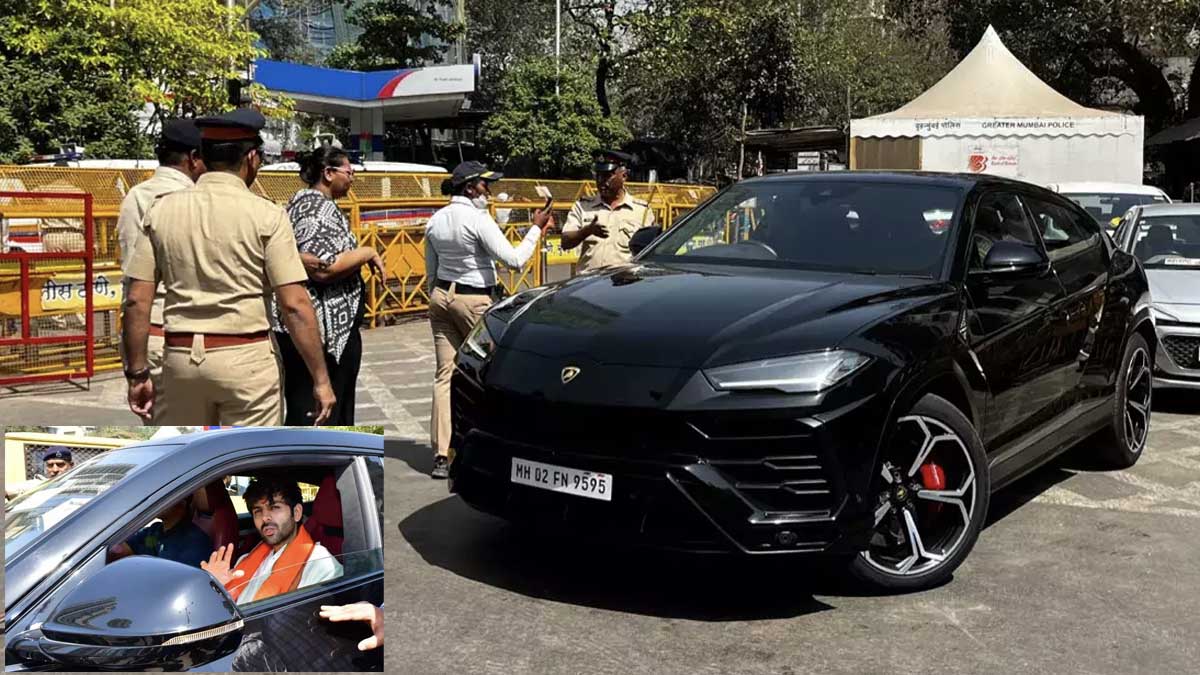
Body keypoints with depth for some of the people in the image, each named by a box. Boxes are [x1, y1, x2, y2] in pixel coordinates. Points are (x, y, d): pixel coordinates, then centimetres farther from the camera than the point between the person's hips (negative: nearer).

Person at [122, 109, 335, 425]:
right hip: (247, 358, -3)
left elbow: (137, 301, 1)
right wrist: (321, 379, -6)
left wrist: (137, 373, 10)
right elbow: (295, 305, -11)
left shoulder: (162, 210, 3)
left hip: (181, 357, 4)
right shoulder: (266, 215, -7)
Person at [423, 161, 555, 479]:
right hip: (473, 300, -7)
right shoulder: (478, 219, -15)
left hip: (441, 296, 7)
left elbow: (431, 271, 15)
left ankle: (441, 455, 2)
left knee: (445, 374, 4)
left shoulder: (435, 220, 8)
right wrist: (536, 227, -6)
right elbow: (515, 259, -17)